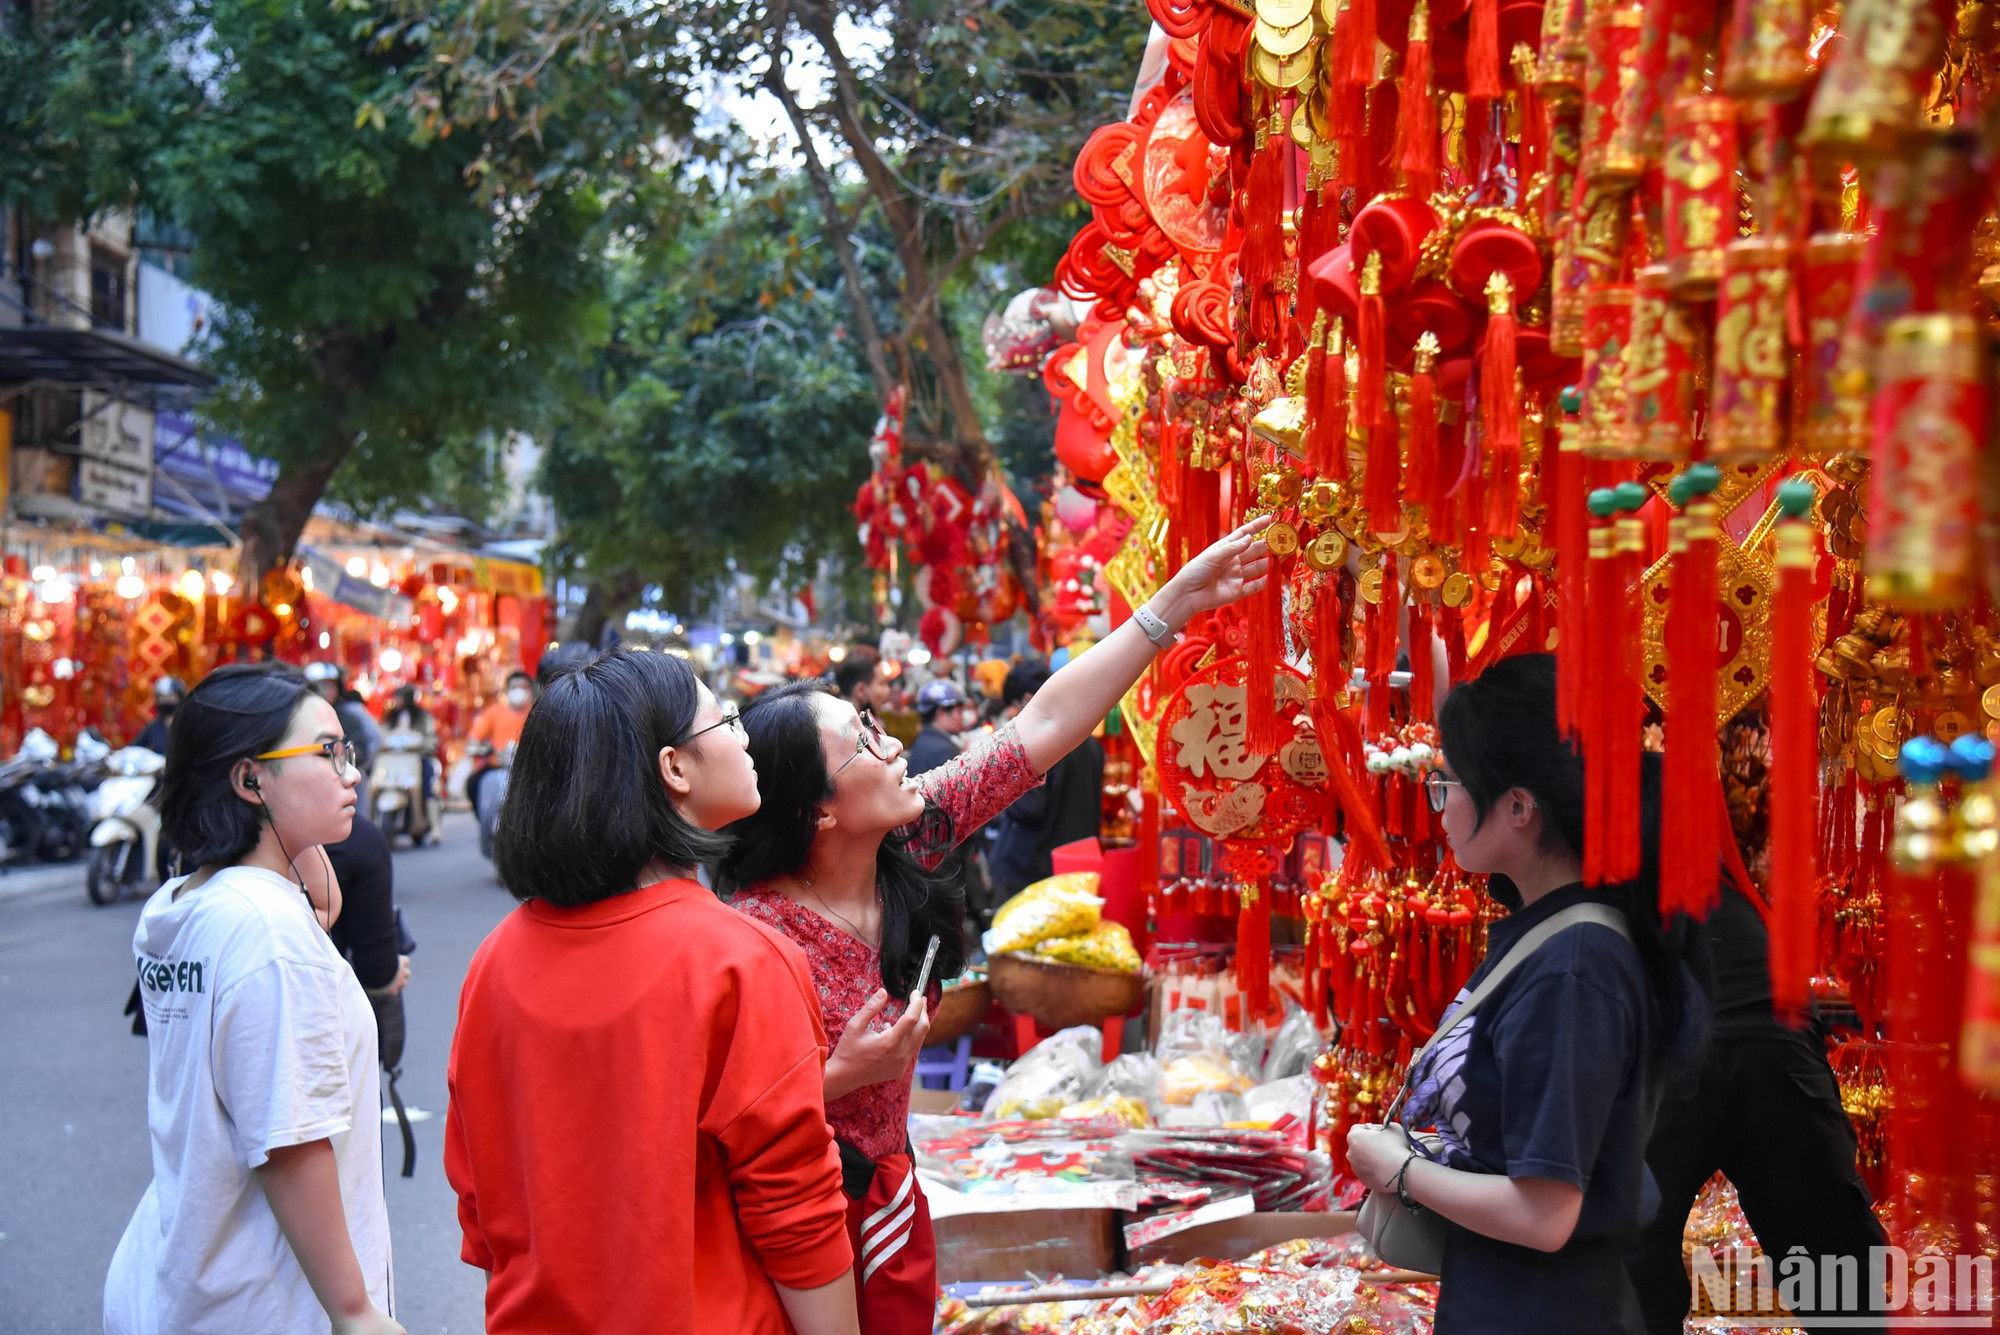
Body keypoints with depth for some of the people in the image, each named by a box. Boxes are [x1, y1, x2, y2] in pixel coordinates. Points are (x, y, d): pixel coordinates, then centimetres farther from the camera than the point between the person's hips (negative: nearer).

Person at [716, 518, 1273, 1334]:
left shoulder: (905, 844, -6)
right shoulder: (757, 937, -27)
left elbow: (1043, 726, -4)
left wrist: (1175, 604, -3)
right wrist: (841, 1074, -30)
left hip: (890, 1199, 7)